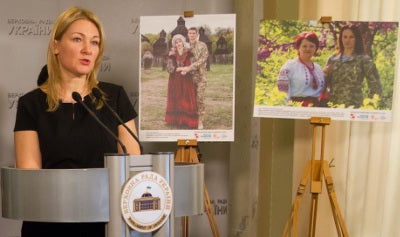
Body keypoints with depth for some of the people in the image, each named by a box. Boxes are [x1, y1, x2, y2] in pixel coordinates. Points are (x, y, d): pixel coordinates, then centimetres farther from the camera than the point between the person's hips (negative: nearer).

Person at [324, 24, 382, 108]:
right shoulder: (332, 59, 10)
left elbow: (375, 87, -1)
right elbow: (325, 85, 15)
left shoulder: (365, 60, 0)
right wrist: (325, 74, -2)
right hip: (332, 106, 3)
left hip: (354, 107, -3)